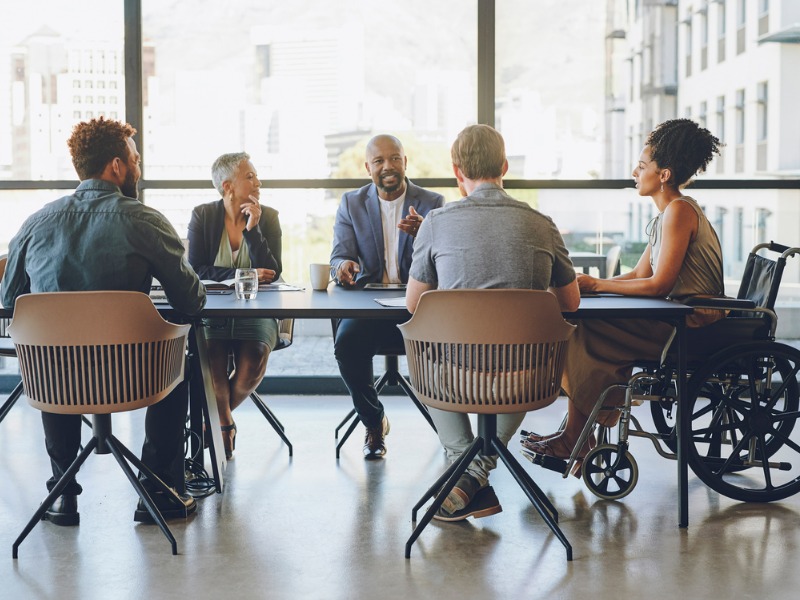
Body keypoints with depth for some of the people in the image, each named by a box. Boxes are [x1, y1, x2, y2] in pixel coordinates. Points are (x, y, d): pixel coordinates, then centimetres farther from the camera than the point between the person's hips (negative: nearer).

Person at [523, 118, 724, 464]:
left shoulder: (680, 211, -15)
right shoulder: (668, 213, 16)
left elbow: (659, 284, -20)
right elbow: (639, 274, 14)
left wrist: (597, 285, -13)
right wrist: (590, 284, 1)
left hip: (692, 327, -10)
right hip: (679, 319, 10)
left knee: (590, 334, -12)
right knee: (589, 326, 2)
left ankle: (575, 440, -2)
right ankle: (577, 438, 0)